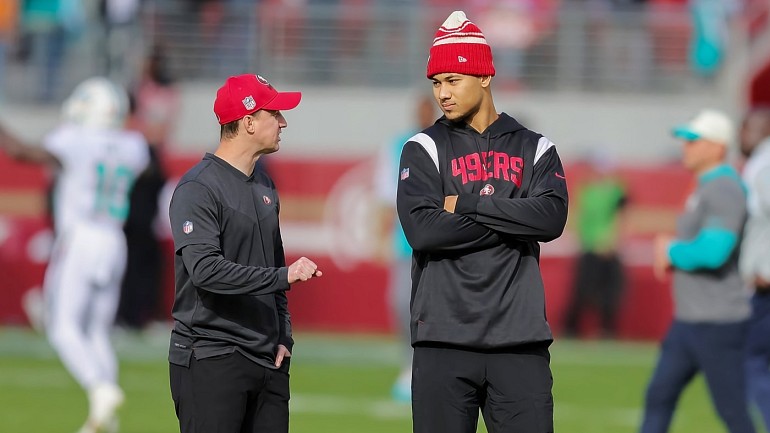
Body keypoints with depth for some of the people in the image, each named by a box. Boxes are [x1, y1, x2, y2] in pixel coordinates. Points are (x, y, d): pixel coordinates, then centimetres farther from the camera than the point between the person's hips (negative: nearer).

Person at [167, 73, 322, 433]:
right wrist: (283, 276, -24)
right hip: (211, 361, -8)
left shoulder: (265, 187, 17)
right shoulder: (198, 188, -11)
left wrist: (284, 337, 13)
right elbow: (206, 269, -23)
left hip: (268, 362, 8)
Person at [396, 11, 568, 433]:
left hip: (520, 341, 1)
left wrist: (466, 205, -8)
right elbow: (422, 230, -10)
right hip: (444, 342, -1)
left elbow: (552, 219, -7)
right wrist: (512, 221, -7)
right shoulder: (424, 149, 7)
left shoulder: (534, 149, 11)